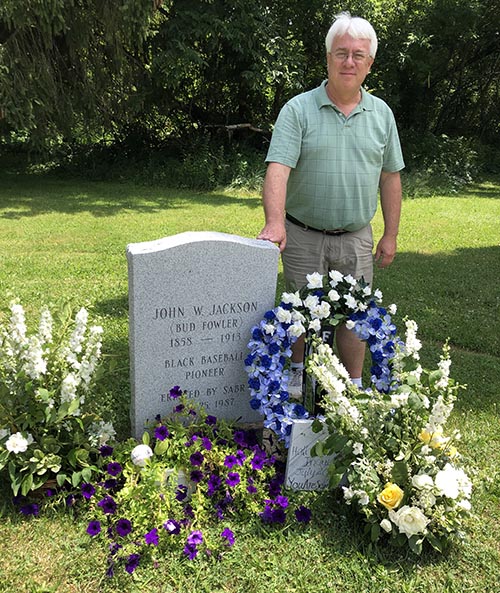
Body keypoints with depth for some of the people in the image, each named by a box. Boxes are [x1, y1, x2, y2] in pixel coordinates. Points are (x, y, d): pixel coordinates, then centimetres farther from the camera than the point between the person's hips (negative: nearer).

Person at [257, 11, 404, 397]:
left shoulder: (381, 114, 6)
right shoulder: (298, 109, -6)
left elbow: (390, 178, 9)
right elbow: (278, 167, -18)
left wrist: (390, 235, 7)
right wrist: (275, 221, -33)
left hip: (356, 238, 3)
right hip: (303, 237, -2)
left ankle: (354, 386, 27)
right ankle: (298, 373, 34)